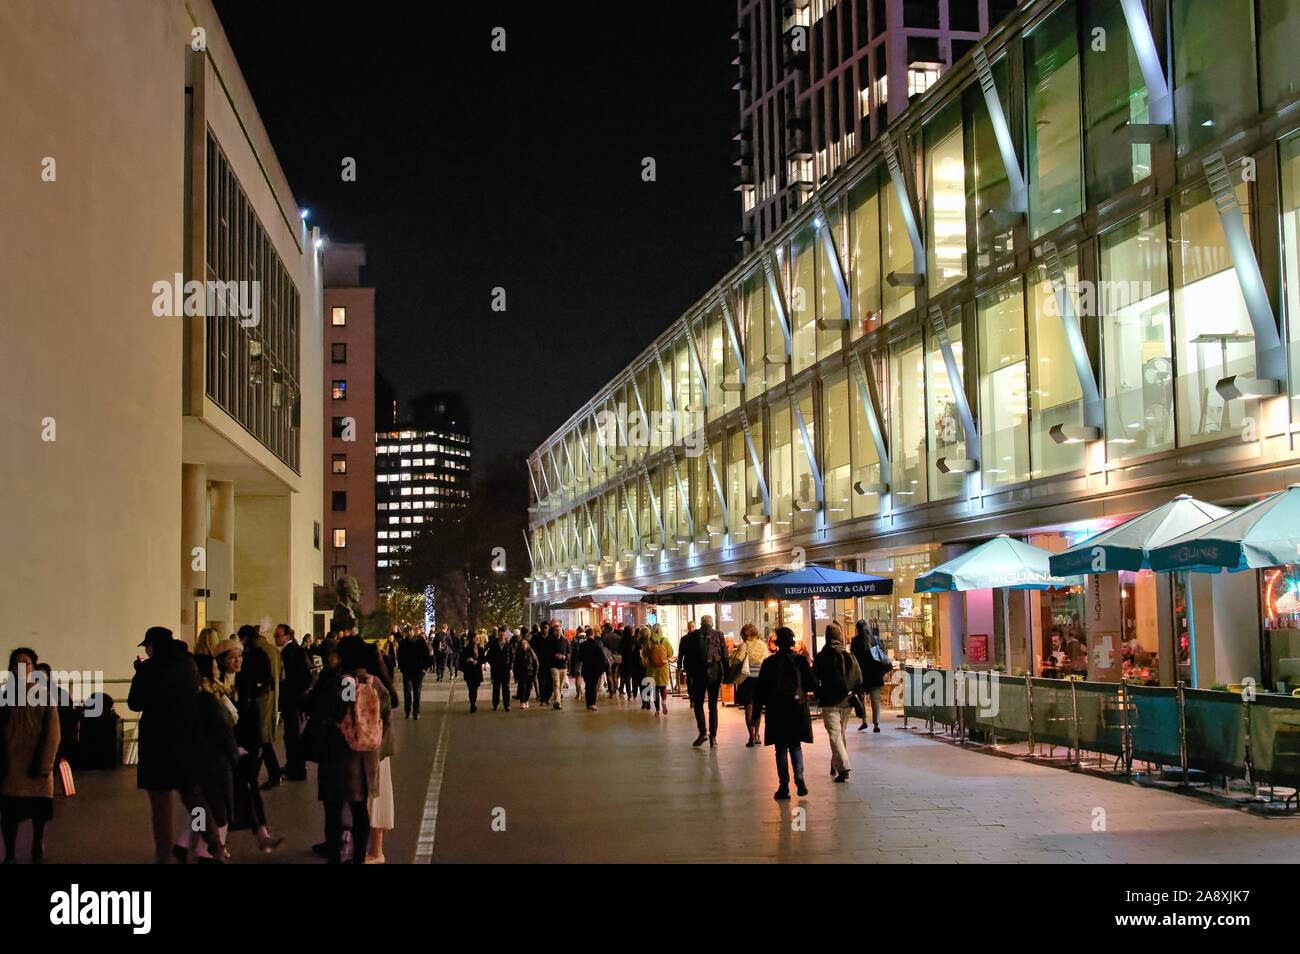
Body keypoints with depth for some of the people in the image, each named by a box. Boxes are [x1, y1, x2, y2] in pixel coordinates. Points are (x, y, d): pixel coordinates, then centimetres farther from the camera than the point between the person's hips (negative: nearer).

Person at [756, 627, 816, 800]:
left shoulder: (769, 663, -5)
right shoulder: (801, 661, -5)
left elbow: (762, 688, -4)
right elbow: (813, 685, -3)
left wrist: (759, 708, 5)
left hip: (776, 710, -1)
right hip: (798, 708, 1)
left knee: (781, 748, 7)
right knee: (795, 745, 14)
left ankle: (784, 786, 4)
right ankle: (799, 778, -5)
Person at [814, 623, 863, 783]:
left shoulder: (822, 657, -8)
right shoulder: (850, 656, 1)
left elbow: (814, 679, -5)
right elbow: (859, 680, 4)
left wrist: (819, 695, 10)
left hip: (830, 702, -4)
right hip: (846, 702, 4)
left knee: (835, 734, -7)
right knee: (841, 733, 19)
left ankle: (843, 767, -22)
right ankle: (836, 765, 30)